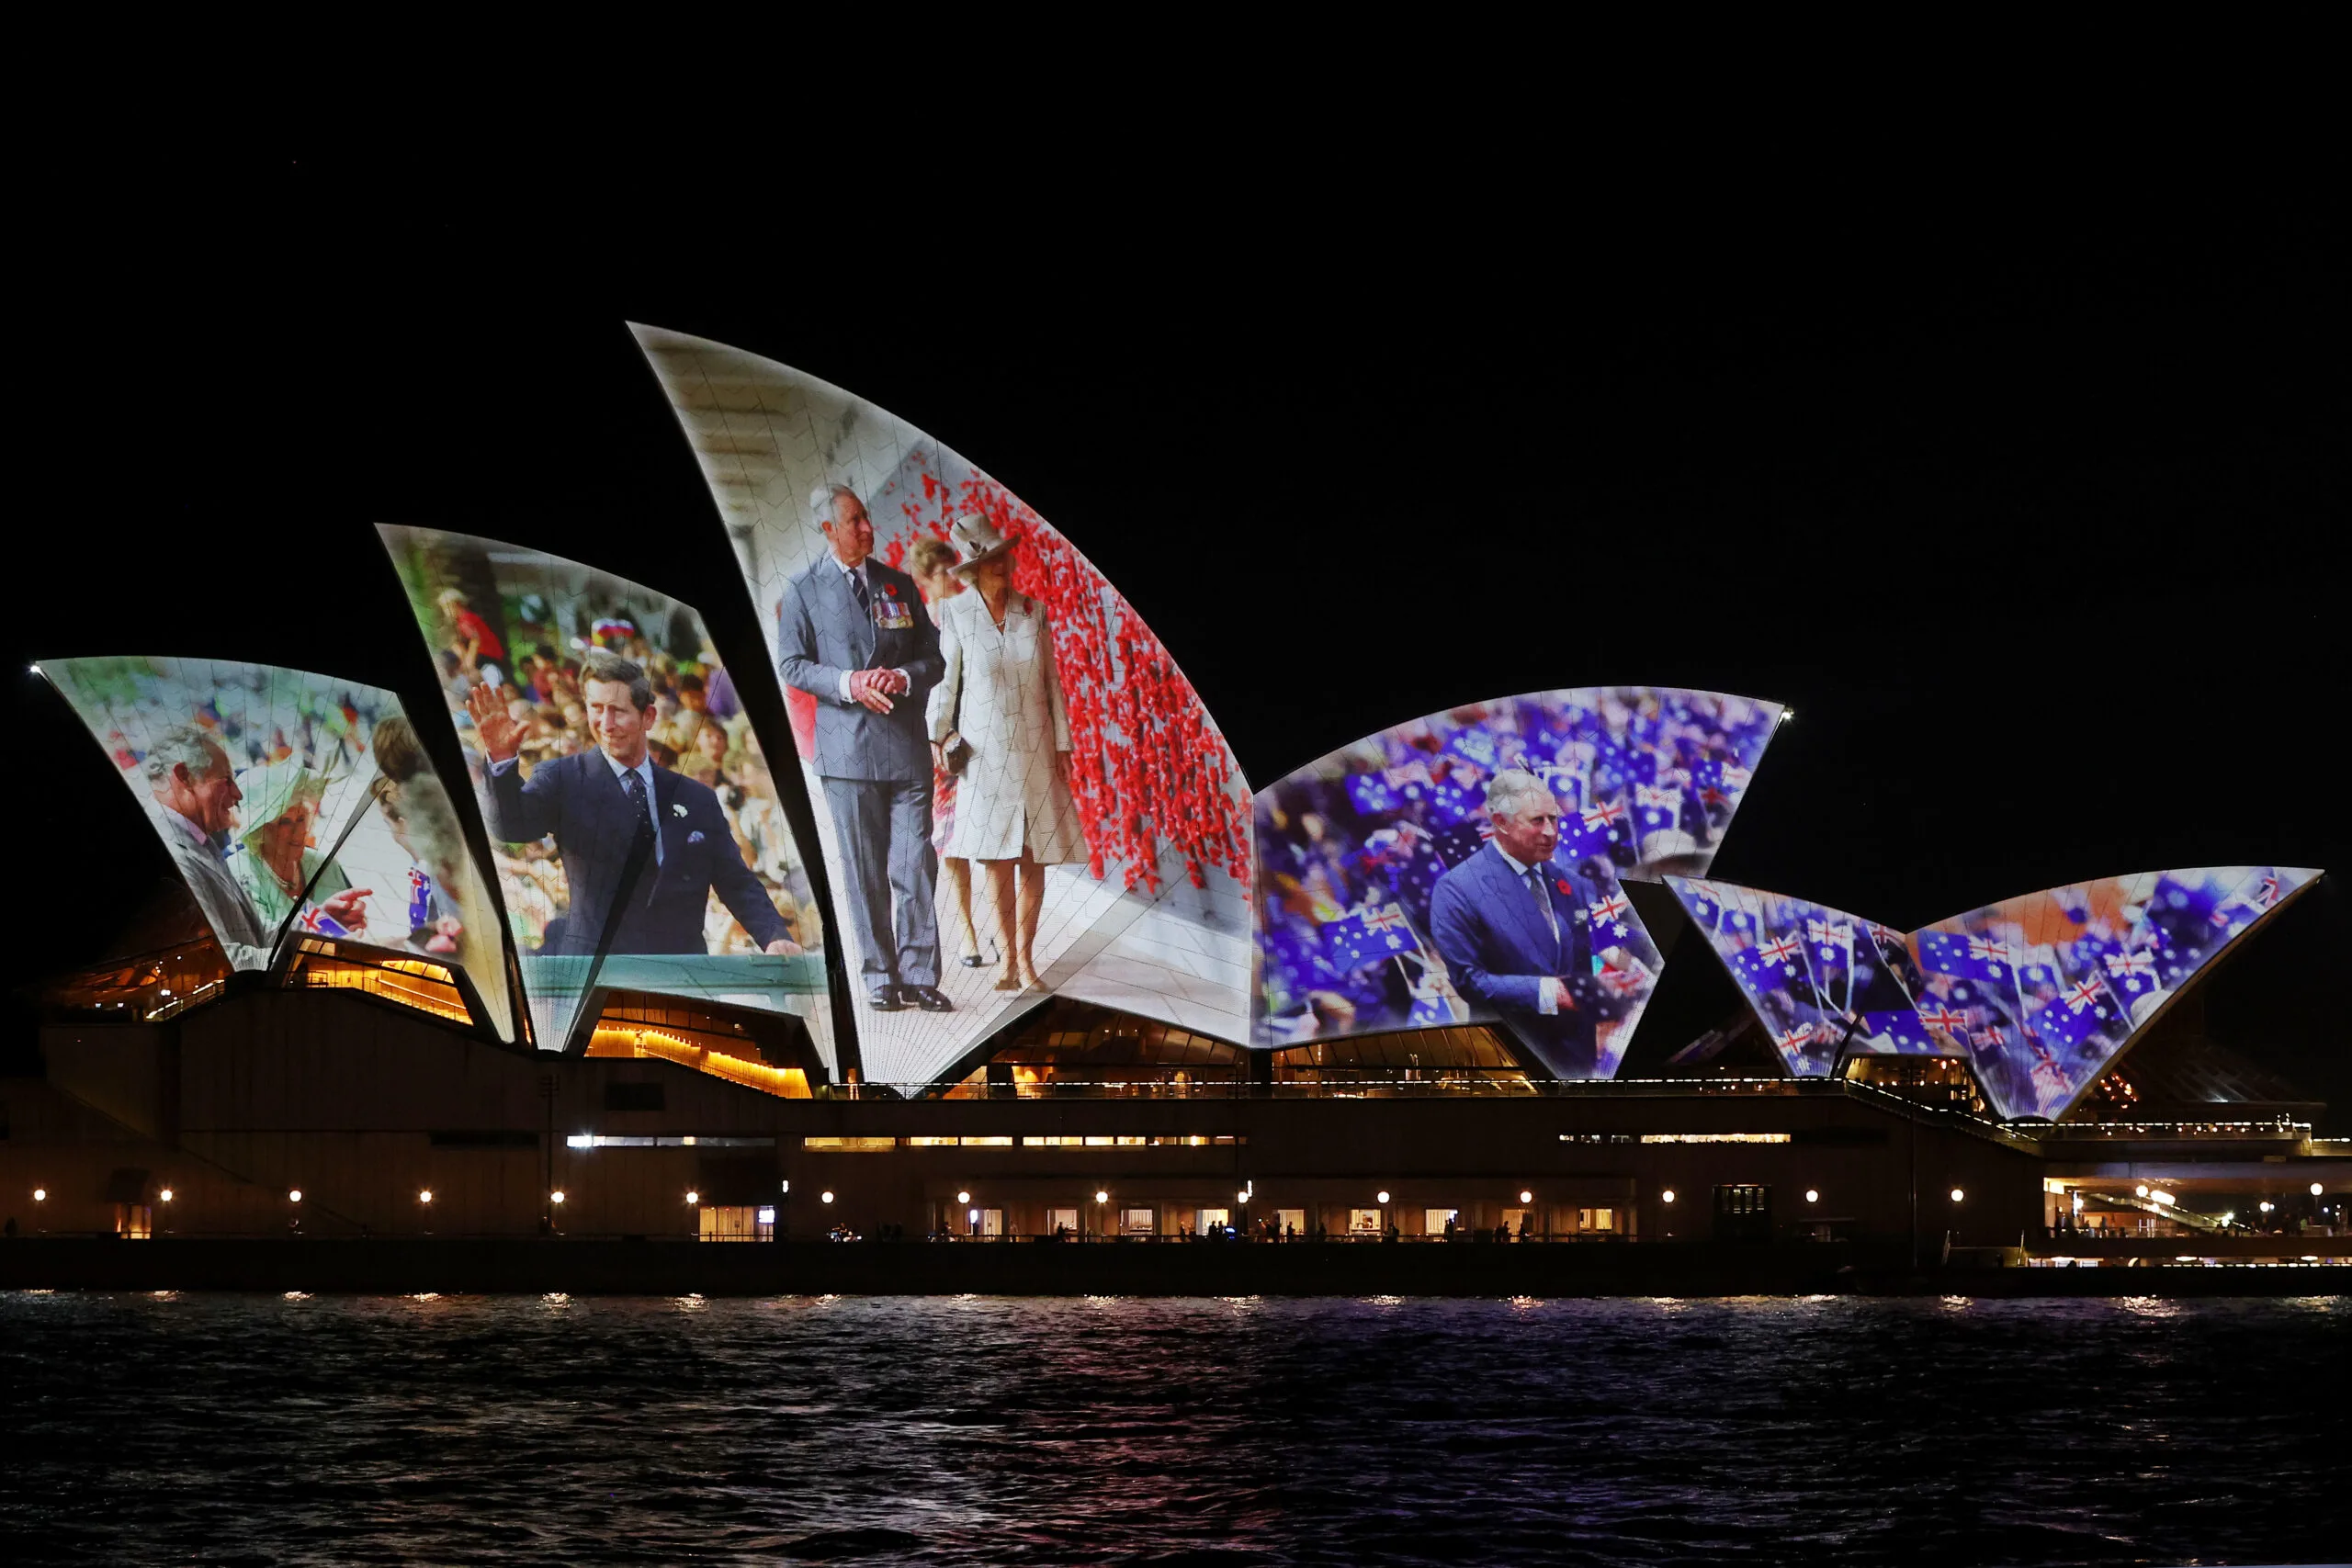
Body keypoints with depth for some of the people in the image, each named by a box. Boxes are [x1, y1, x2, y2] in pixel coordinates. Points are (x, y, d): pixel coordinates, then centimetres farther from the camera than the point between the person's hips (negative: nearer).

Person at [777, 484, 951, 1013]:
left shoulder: (898, 584, 13)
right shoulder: (803, 592, 4)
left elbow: (933, 656, 14)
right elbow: (792, 665, 2)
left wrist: (904, 677, -8)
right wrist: (847, 684, -13)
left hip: (907, 745, 2)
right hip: (847, 748, -2)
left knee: (916, 865, -4)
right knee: (863, 871, 2)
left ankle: (919, 975, 0)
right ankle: (880, 977, 9)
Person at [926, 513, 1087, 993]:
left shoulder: (1034, 612, 4)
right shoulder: (957, 615, -3)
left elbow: (1051, 683, 8)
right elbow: (945, 680, 2)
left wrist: (1062, 746, 6)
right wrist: (936, 737, -8)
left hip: (1035, 749, 2)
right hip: (984, 750, -2)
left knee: (1033, 860, 1)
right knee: (996, 858, -4)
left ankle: (1026, 956, 10)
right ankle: (1008, 959, 2)